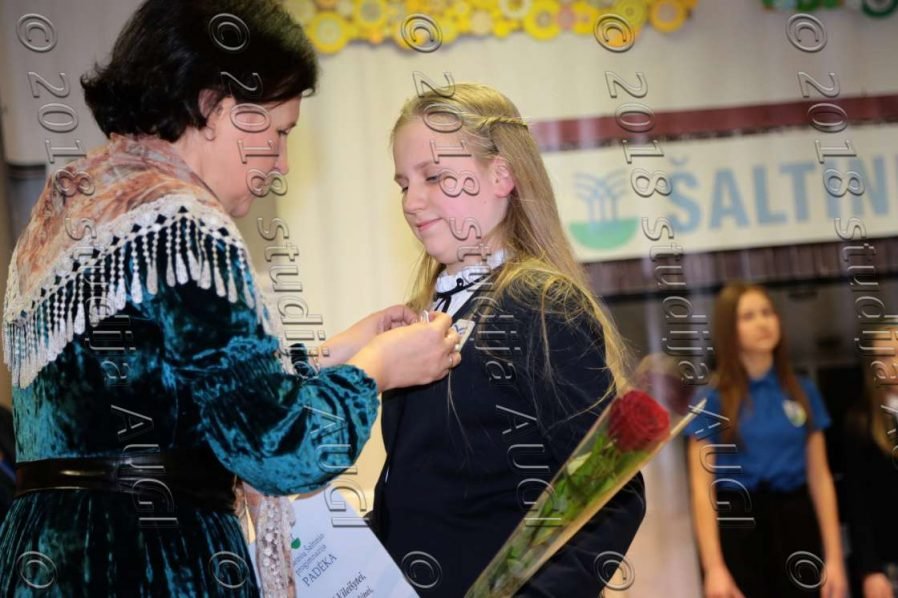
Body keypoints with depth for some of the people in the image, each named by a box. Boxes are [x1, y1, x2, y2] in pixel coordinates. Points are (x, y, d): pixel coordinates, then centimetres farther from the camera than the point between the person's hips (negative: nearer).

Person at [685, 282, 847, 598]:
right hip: (738, 527, -3)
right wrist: (714, 567, -15)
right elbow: (702, 488, -7)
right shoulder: (712, 400, -3)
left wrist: (834, 557, 2)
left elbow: (820, 477, 8)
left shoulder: (803, 391, 7)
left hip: (794, 523, 3)